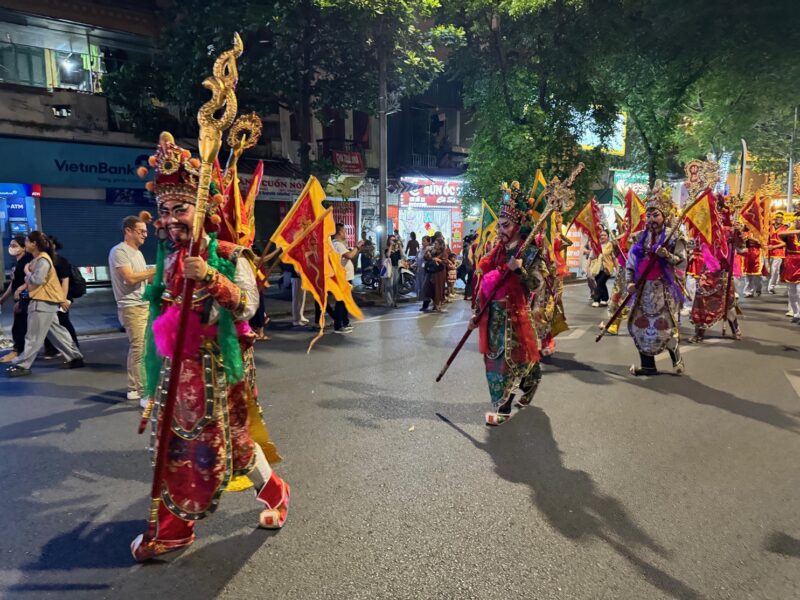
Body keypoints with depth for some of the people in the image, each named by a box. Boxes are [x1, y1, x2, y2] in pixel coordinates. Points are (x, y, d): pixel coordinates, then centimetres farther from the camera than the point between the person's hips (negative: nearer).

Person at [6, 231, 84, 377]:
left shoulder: (43, 260, -15)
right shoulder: (37, 259, 16)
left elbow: (36, 280, -23)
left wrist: (27, 272, -6)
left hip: (43, 302, -10)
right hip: (43, 301, 10)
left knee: (33, 337, -4)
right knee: (56, 332, 13)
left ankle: (22, 366, 2)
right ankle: (75, 358, 16)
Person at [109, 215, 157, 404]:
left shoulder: (137, 252, 18)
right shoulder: (119, 251, -11)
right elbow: (130, 278, -20)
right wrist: (154, 270, -13)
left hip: (145, 306, 9)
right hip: (131, 308, -9)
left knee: (136, 348, 13)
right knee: (140, 350, -11)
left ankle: (133, 388, 21)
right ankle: (145, 394, -10)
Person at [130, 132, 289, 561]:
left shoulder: (230, 256, -12)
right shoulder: (170, 259, 8)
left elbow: (248, 305, -24)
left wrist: (210, 278, -33)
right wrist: (161, 342, 21)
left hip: (217, 366, -6)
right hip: (177, 366, 6)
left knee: (231, 437, 4)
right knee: (175, 441, 11)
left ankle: (273, 492, 31)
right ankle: (173, 526, 26)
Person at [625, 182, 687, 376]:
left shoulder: (673, 236, -5)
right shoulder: (640, 237, 7)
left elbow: (683, 263, -6)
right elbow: (630, 261, 9)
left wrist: (667, 255, -22)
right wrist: (630, 281, -3)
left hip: (663, 288, -4)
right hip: (643, 288, 5)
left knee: (664, 326, -5)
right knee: (640, 325, 4)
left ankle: (677, 358, 21)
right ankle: (648, 365, 15)